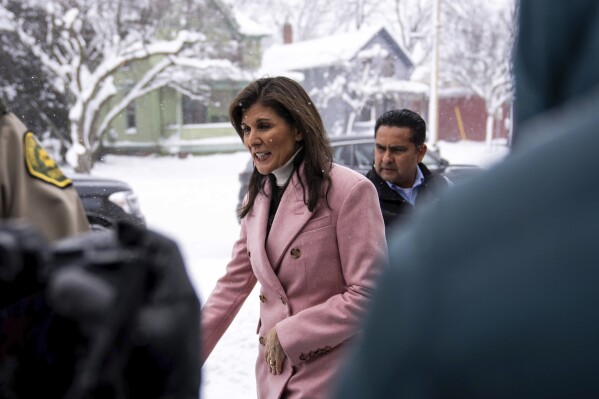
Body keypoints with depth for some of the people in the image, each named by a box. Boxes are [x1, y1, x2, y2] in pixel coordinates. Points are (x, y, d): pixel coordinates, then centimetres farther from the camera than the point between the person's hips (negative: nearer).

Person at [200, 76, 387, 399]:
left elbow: (368, 294, -17)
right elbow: (234, 282, 11)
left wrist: (288, 335, -15)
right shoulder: (257, 196, 8)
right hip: (273, 372, 6)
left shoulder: (349, 190, -15)